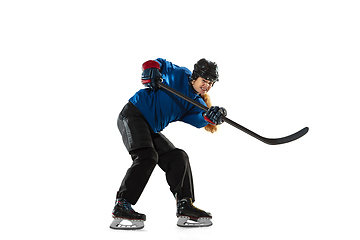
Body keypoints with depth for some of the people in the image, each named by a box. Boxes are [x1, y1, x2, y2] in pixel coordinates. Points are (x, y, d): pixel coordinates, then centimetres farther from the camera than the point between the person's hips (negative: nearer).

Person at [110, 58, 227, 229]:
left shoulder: (197, 103, 9)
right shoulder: (180, 74, -2)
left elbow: (198, 119, -12)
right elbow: (160, 63, 6)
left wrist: (210, 117, -36)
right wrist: (151, 69, -17)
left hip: (152, 129, 8)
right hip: (134, 114, -8)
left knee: (179, 158, 1)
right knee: (147, 156, -25)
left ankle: (185, 206, 2)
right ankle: (121, 206, -25)